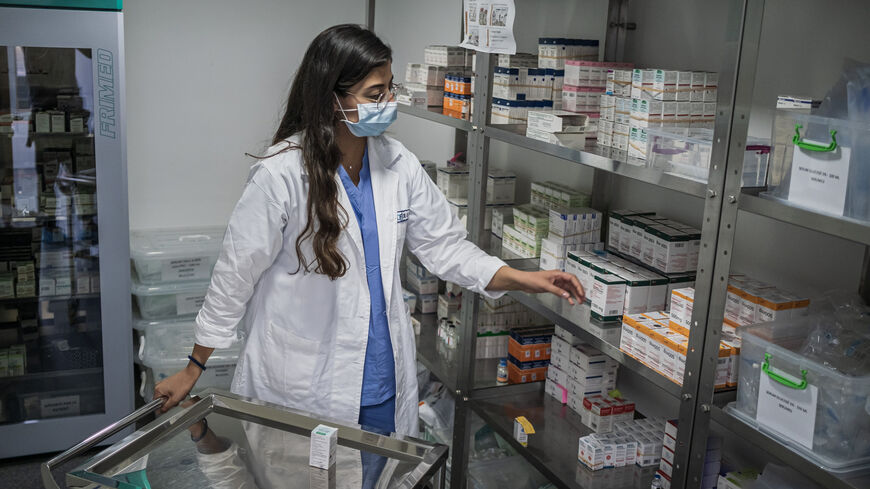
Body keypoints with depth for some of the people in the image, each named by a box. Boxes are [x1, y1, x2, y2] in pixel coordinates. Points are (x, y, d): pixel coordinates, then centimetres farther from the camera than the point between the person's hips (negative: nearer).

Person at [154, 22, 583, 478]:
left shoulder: (399, 164, -2)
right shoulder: (280, 175, -16)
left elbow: (446, 246, 4)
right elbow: (234, 277, -9)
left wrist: (527, 279, -8)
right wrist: (192, 370, -2)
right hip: (300, 391, -4)